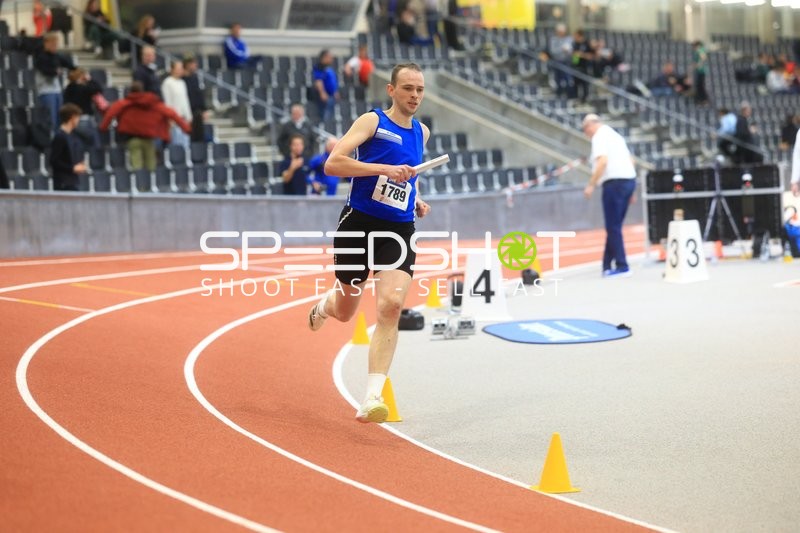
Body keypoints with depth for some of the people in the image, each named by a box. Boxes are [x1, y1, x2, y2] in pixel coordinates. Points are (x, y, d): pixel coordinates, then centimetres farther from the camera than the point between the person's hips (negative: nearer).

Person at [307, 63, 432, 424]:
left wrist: (416, 199, 14)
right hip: (359, 224, -3)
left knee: (391, 305, -20)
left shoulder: (422, 132, 12)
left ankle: (371, 400, -21)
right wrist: (385, 169, -27)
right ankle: (324, 305, 55)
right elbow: (332, 164, -20)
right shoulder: (372, 121, -7)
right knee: (345, 312, 13)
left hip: (399, 231, 3)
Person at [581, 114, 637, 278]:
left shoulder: (599, 137, -6)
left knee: (613, 227, -5)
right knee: (614, 226, 12)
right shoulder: (615, 135, 22)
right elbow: (630, 160, 22)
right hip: (629, 179, 9)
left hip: (615, 182, -9)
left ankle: (622, 267, -6)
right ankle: (609, 264, 13)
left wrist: (591, 185, -19)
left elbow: (602, 161, -21)